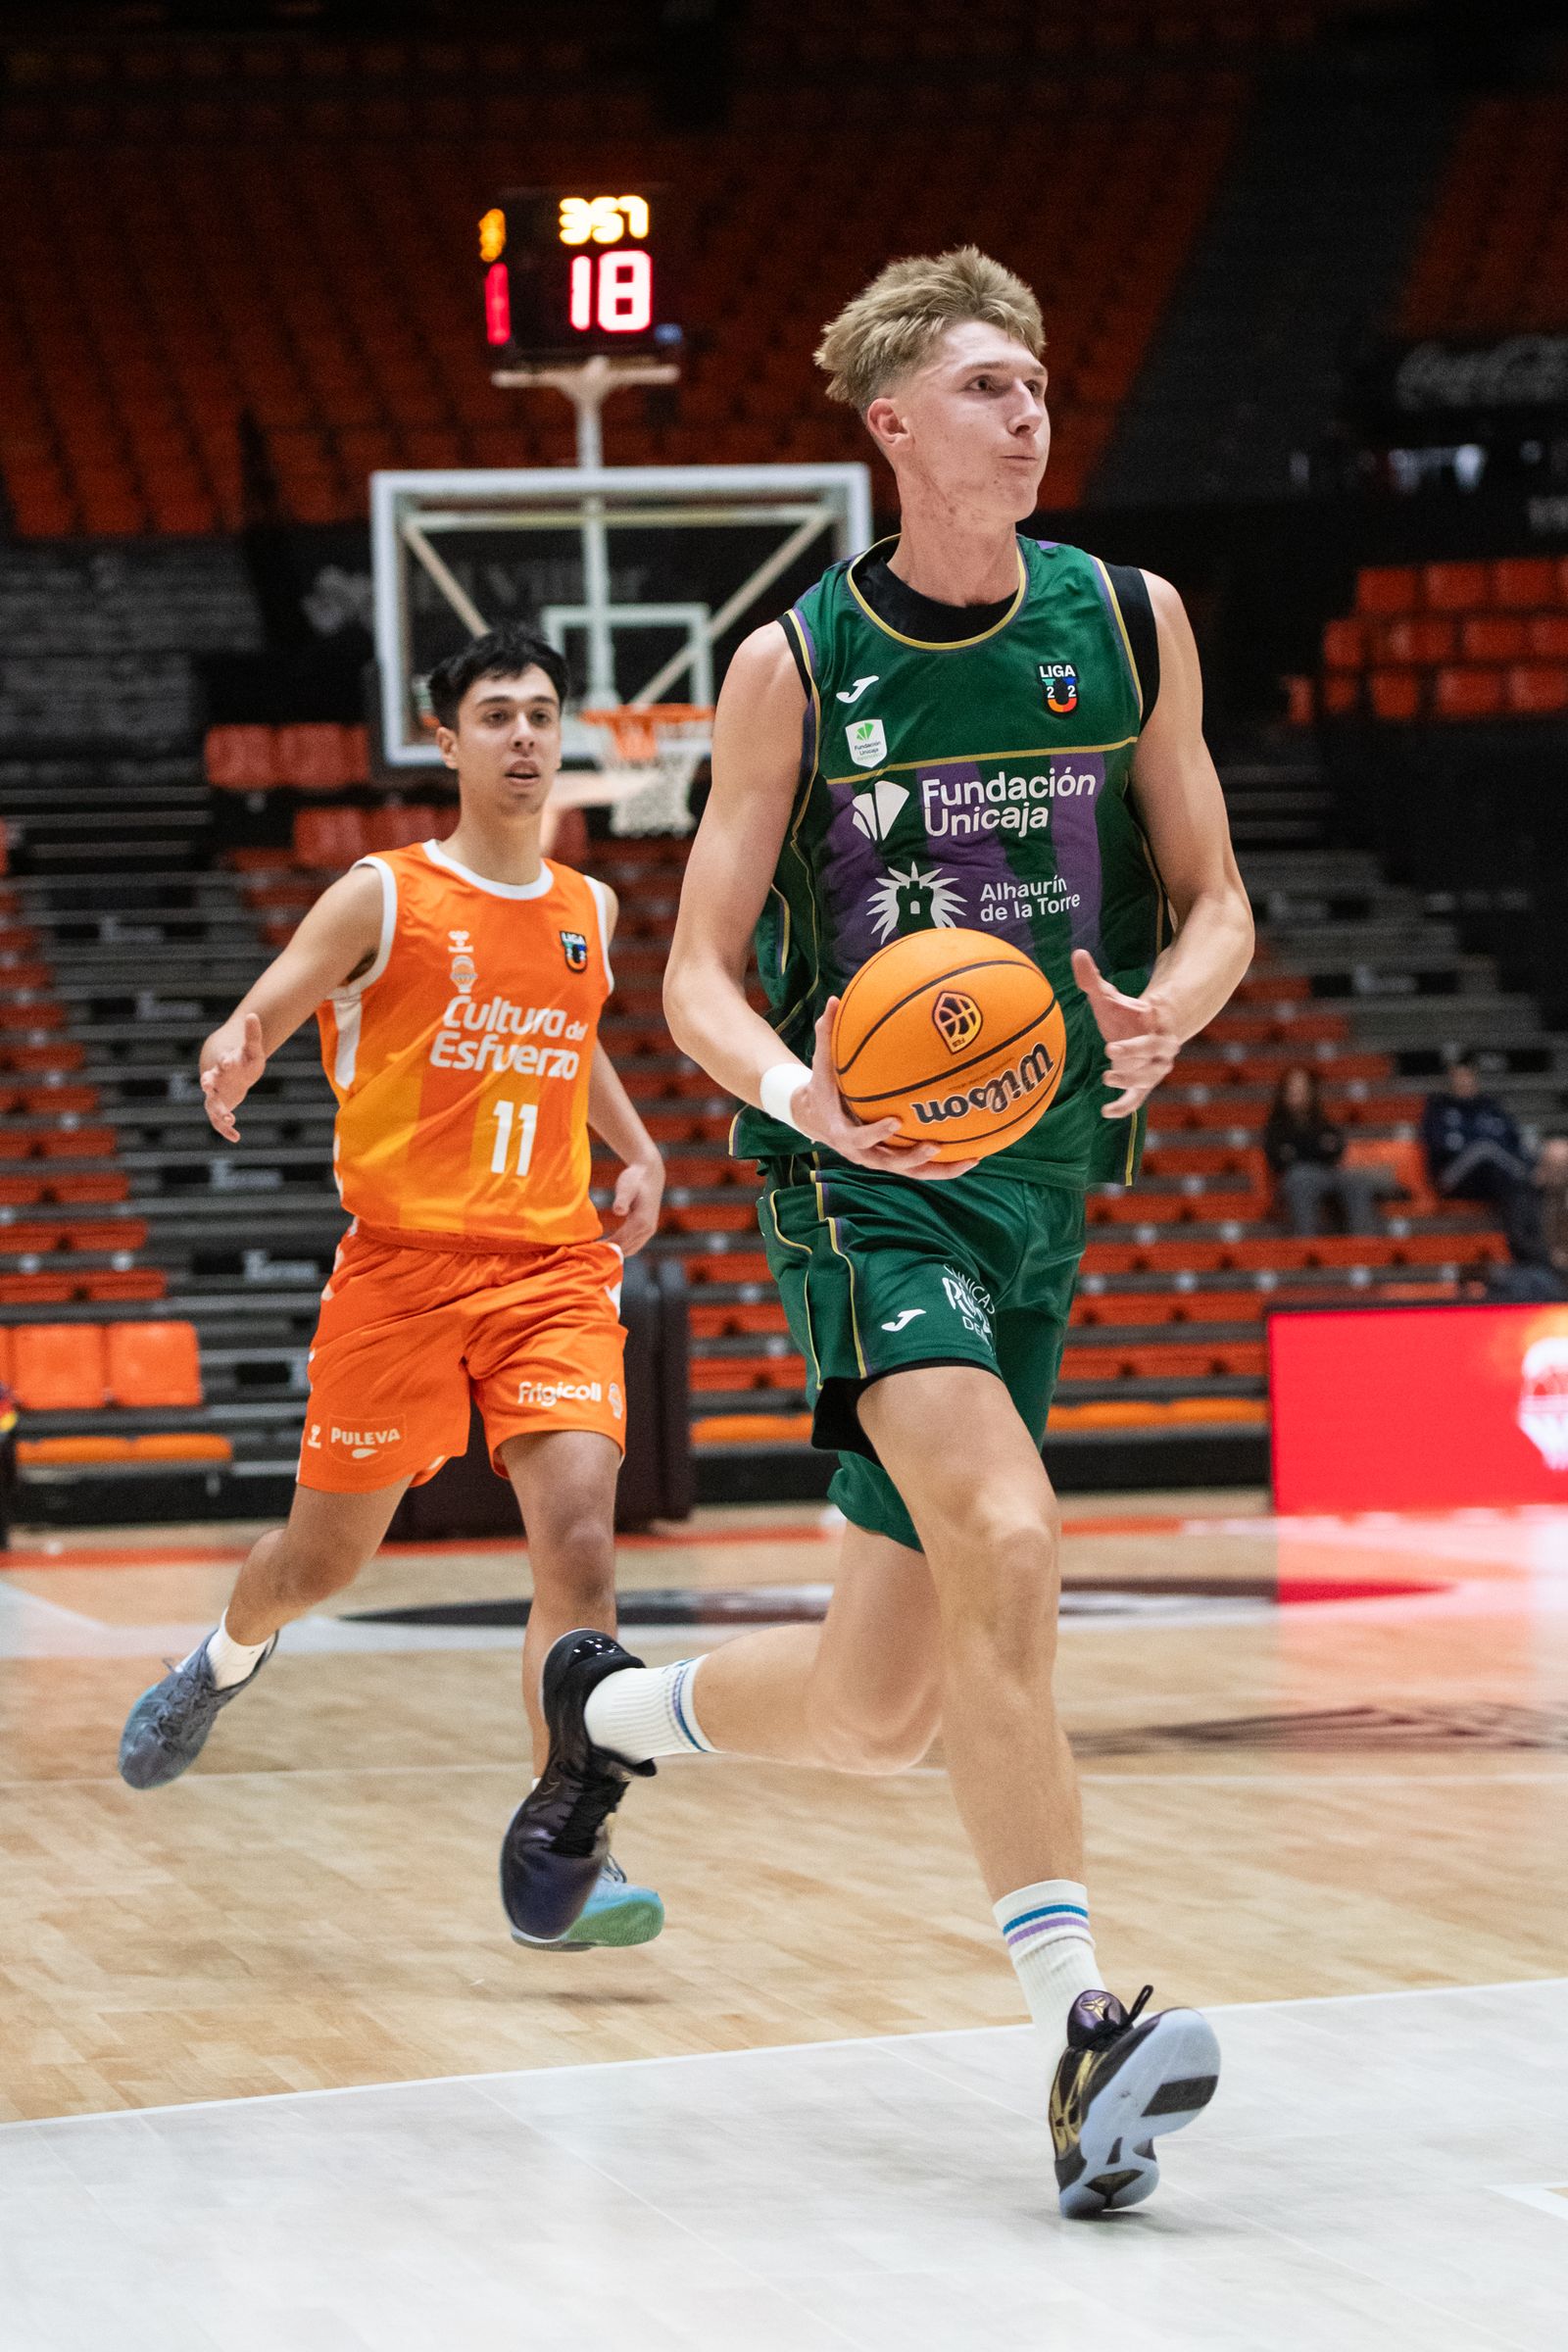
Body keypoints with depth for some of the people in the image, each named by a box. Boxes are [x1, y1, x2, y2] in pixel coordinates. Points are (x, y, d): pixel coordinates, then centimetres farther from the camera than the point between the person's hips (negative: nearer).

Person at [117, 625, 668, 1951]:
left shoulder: (588, 914, 12)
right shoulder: (384, 898, -3)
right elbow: (256, 1020, -9)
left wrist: (637, 1150, 19)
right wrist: (234, 1058, -33)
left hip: (555, 1269, 3)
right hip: (402, 1264, -3)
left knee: (579, 1542, -17)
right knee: (325, 1558, 10)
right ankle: (228, 1660, 47)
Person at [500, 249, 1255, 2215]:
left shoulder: (1130, 621, 5)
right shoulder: (796, 666, -3)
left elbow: (1217, 904, 10)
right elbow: (698, 973, -1)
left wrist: (1163, 1015, -14)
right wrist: (798, 1084, -22)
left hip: (1041, 1180, 4)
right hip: (864, 1172, -4)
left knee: (879, 1707, 6)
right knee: (1005, 1538, -30)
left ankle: (607, 1711, 38)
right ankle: (1078, 2028, -31)